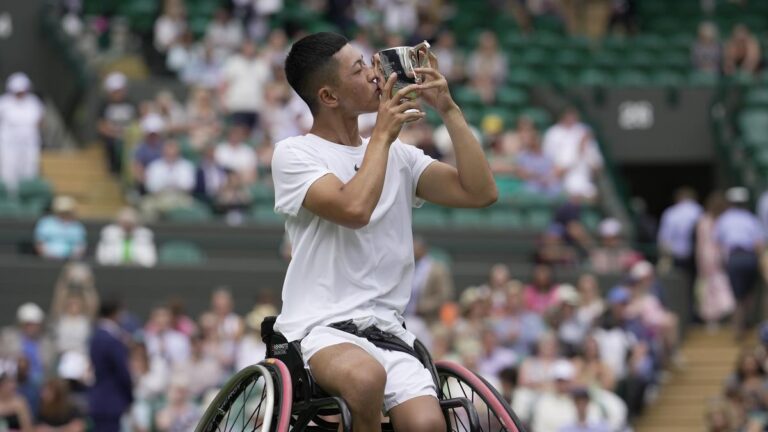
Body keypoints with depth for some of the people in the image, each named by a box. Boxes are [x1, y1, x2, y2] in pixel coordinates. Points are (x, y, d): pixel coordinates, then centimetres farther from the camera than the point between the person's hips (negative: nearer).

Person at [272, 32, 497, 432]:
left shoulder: (399, 156, 16)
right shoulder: (294, 154, 0)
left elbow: (481, 192, 6)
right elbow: (354, 209, -17)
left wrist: (448, 110, 3)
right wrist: (382, 134, -5)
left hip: (387, 330, 4)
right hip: (318, 329, -4)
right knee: (366, 377, -38)